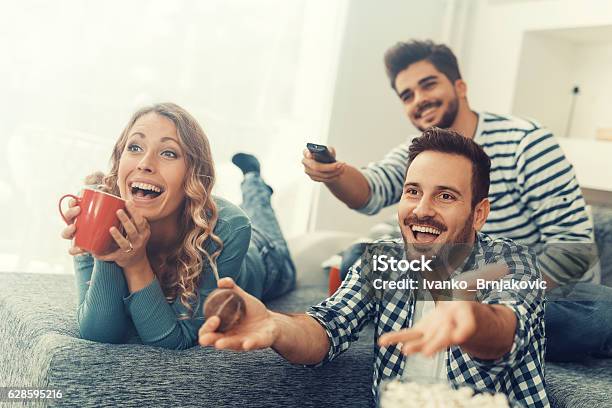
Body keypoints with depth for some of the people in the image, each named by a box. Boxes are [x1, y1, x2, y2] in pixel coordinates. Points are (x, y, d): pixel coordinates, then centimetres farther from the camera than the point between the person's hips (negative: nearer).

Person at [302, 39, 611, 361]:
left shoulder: (524, 141, -15)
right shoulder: (414, 155, 0)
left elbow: (575, 245, -19)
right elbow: (369, 193, -21)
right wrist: (335, 174, -45)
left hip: (551, 289, -3)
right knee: (359, 259, -7)